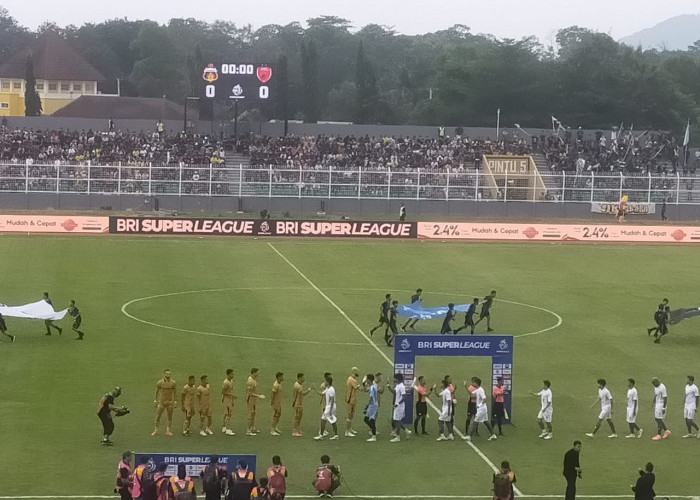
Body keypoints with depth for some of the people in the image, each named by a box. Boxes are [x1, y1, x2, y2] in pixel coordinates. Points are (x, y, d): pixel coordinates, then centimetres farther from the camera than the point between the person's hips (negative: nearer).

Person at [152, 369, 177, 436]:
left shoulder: (173, 382, -4)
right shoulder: (160, 382, -7)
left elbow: (174, 392, 6)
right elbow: (156, 391, 5)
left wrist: (174, 402, 6)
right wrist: (155, 401, 7)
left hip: (170, 402, 1)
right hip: (161, 402, -1)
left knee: (170, 417, 4)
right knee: (157, 416, 1)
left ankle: (168, 431, 14)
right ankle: (156, 431, 10)